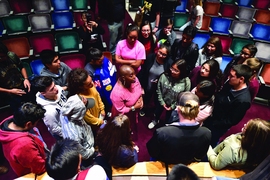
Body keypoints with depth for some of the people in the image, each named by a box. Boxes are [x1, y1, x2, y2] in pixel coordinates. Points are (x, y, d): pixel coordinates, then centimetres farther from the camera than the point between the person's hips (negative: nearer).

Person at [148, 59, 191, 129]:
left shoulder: (186, 82, -29)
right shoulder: (164, 76, -26)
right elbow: (158, 90, -12)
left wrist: (172, 106, -13)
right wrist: (162, 102, -10)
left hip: (174, 106, -1)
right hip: (162, 102, 2)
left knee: (169, 119, 26)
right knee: (157, 113, 32)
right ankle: (155, 120, 66)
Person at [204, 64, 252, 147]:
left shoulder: (243, 100, -32)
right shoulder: (230, 84, -11)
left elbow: (231, 121, -22)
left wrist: (212, 124, -16)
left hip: (218, 127, -7)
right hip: (210, 116, 7)